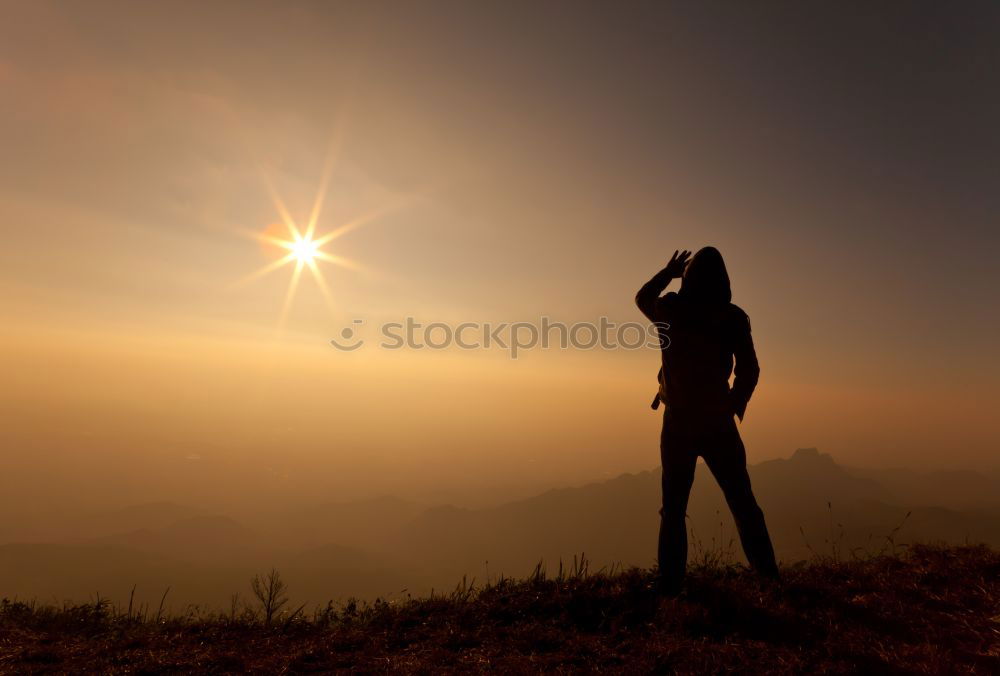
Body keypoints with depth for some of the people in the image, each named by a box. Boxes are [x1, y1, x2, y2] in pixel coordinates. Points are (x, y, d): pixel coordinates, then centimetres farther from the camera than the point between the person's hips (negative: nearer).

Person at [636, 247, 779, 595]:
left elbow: (642, 298, 20)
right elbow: (749, 369, -4)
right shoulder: (732, 317, -3)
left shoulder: (670, 310, -3)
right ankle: (769, 579, 17)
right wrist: (735, 405, 11)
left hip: (678, 423, 0)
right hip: (719, 423, 0)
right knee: (743, 504, 13)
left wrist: (668, 272, 33)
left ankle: (671, 586, 9)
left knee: (673, 509, 9)